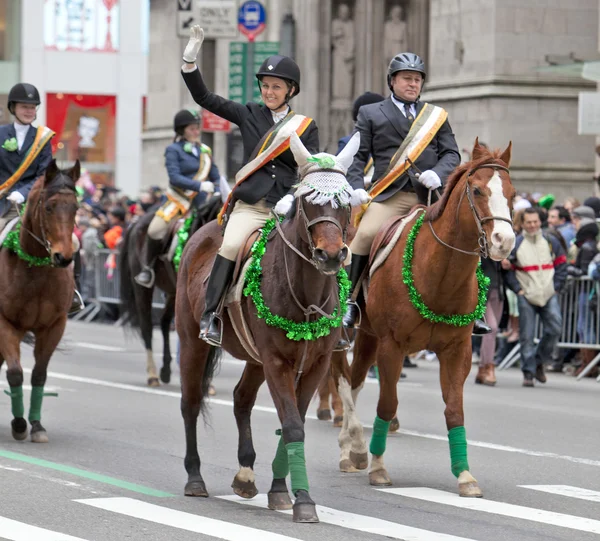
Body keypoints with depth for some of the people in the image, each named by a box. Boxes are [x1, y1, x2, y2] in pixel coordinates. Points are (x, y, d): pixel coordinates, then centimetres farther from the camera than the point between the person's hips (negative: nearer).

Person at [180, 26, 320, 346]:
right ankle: (210, 316, -23)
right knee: (231, 246, -26)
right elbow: (204, 98, 9)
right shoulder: (249, 115, 12)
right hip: (250, 204, -1)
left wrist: (292, 198, -15)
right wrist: (190, 62, -3)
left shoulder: (306, 127, 11)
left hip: (288, 208, 1)